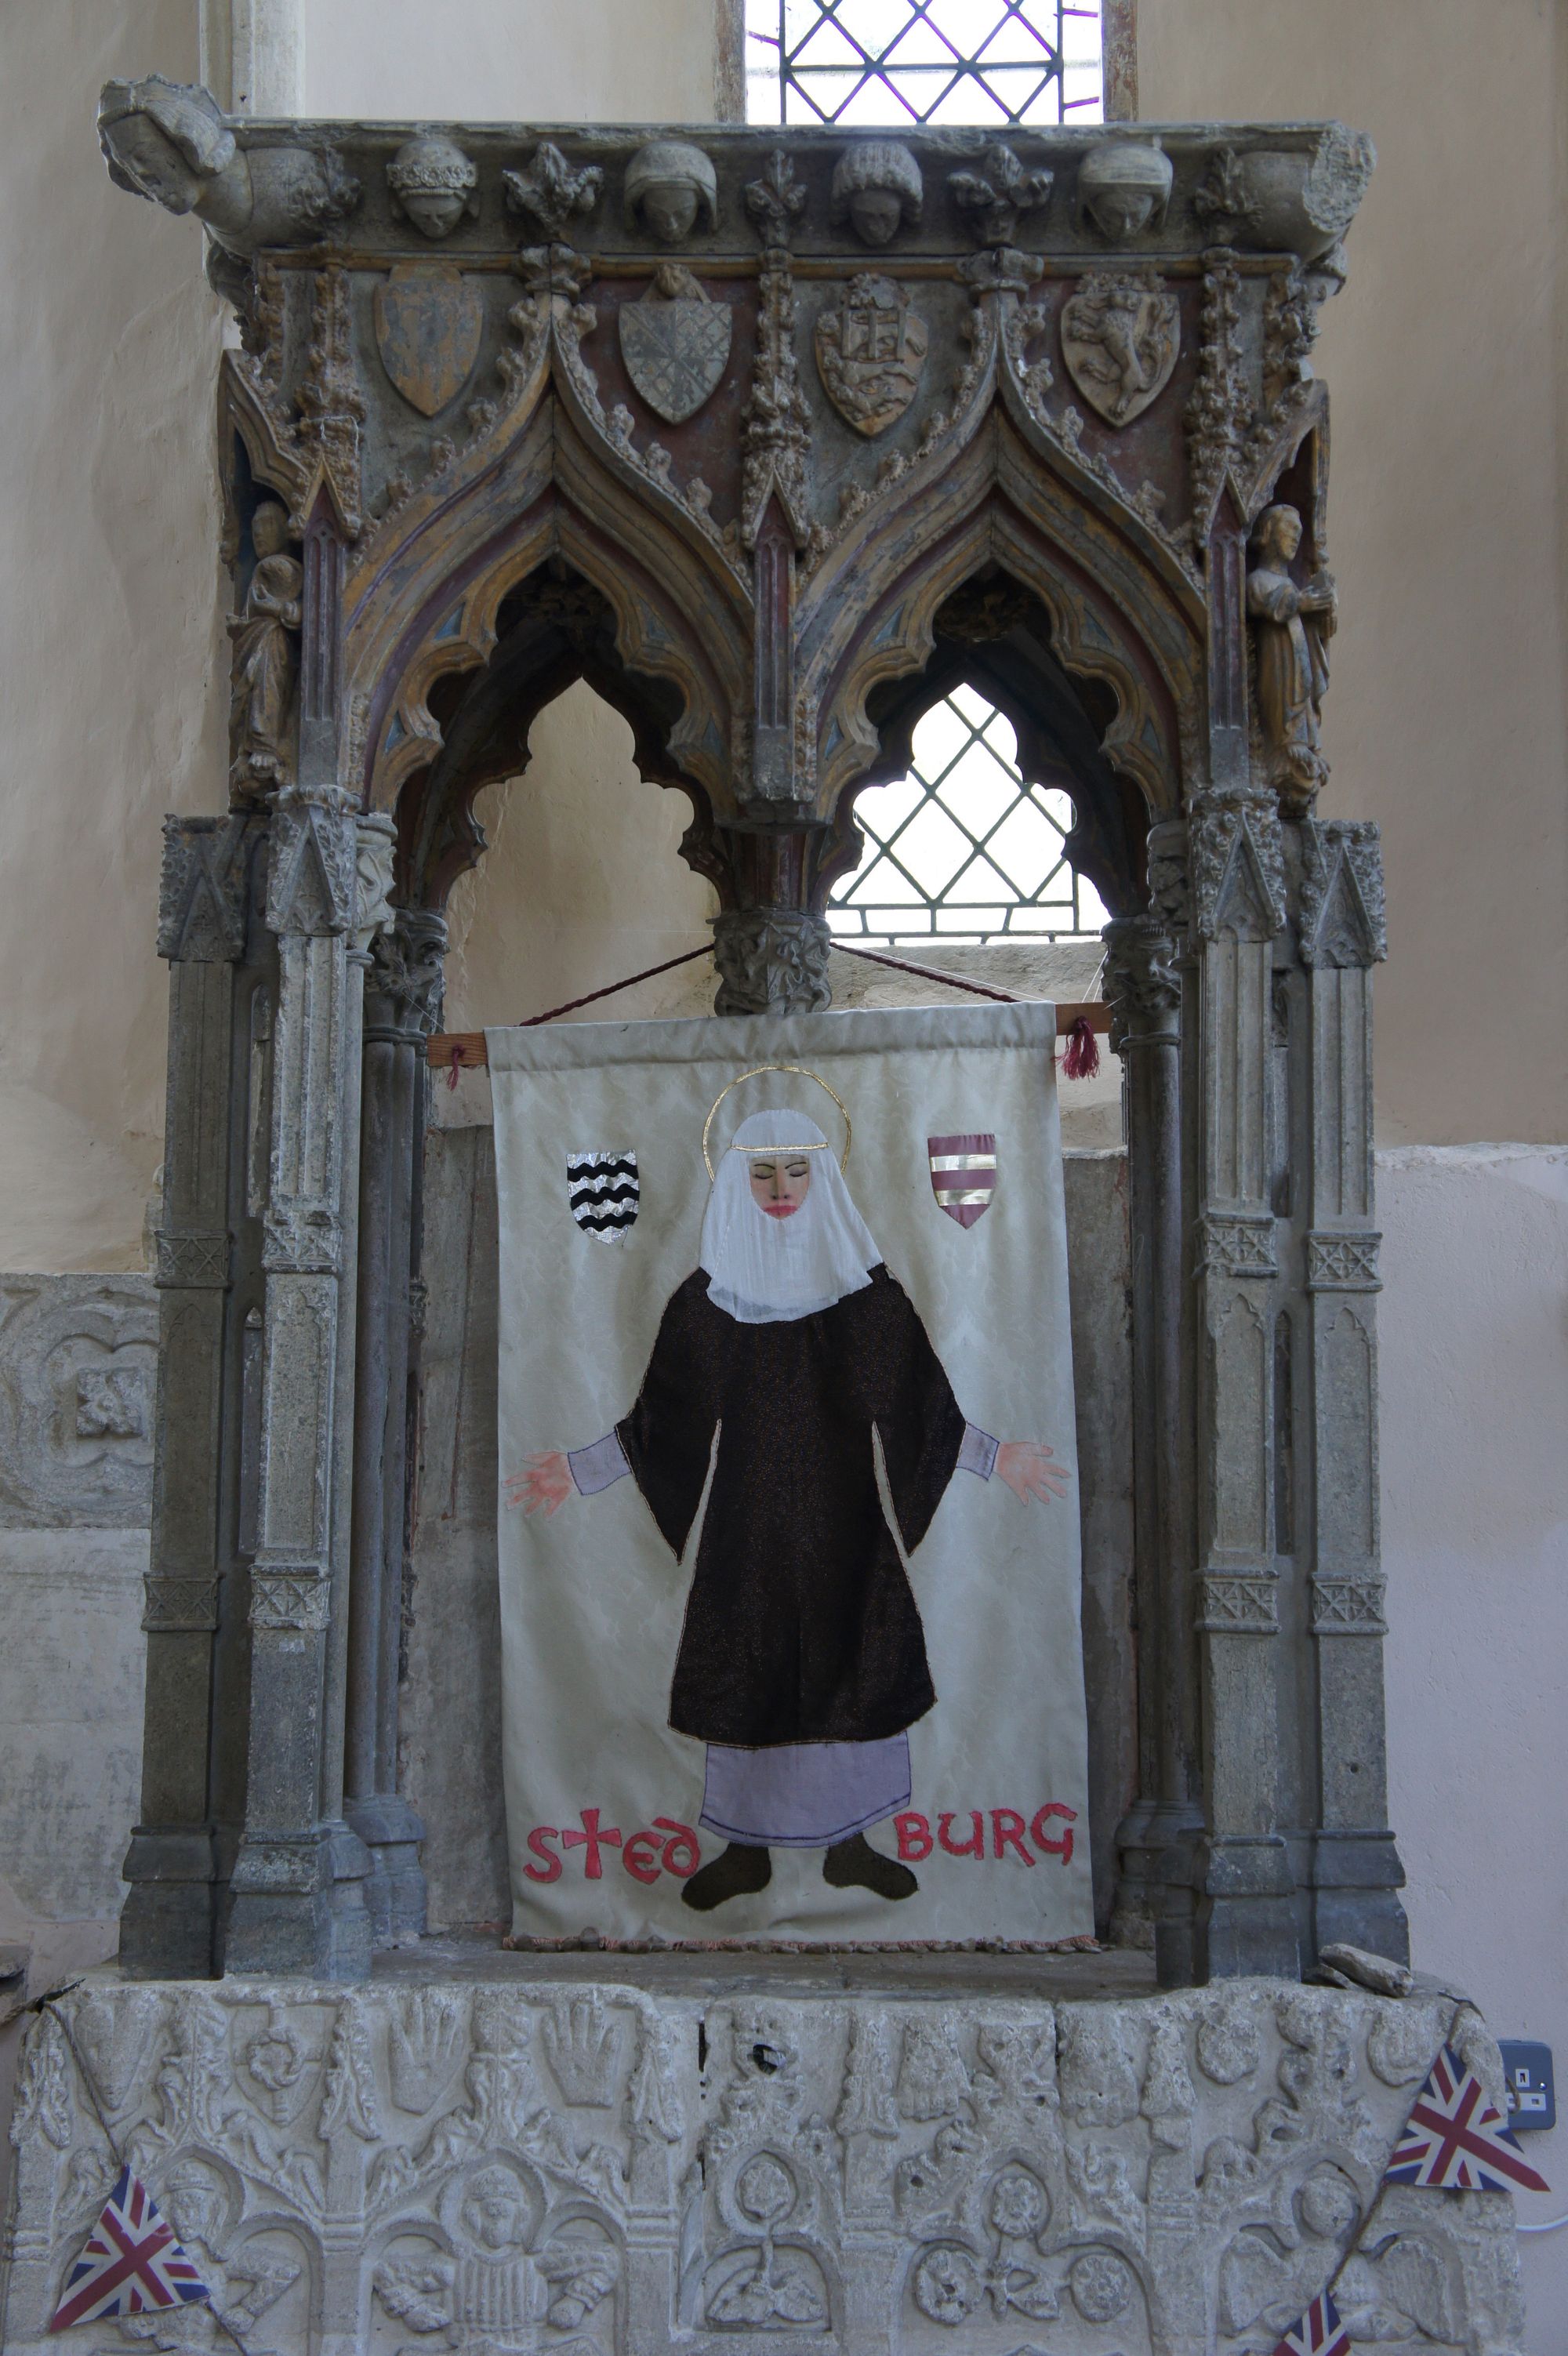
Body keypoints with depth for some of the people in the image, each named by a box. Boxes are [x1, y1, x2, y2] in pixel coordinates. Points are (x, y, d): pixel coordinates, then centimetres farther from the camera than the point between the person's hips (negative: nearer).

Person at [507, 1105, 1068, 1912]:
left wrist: (996, 1456, -6)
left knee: (849, 1664, 4)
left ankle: (848, 1840, 19)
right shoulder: (707, 1295, 0)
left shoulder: (867, 1290, -1)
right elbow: (657, 1420, 1)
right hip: (747, 1520, 0)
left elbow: (924, 1407, 1)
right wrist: (575, 1470, -6)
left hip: (843, 1519, 0)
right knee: (744, 1673, 3)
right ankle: (746, 1847, 17)